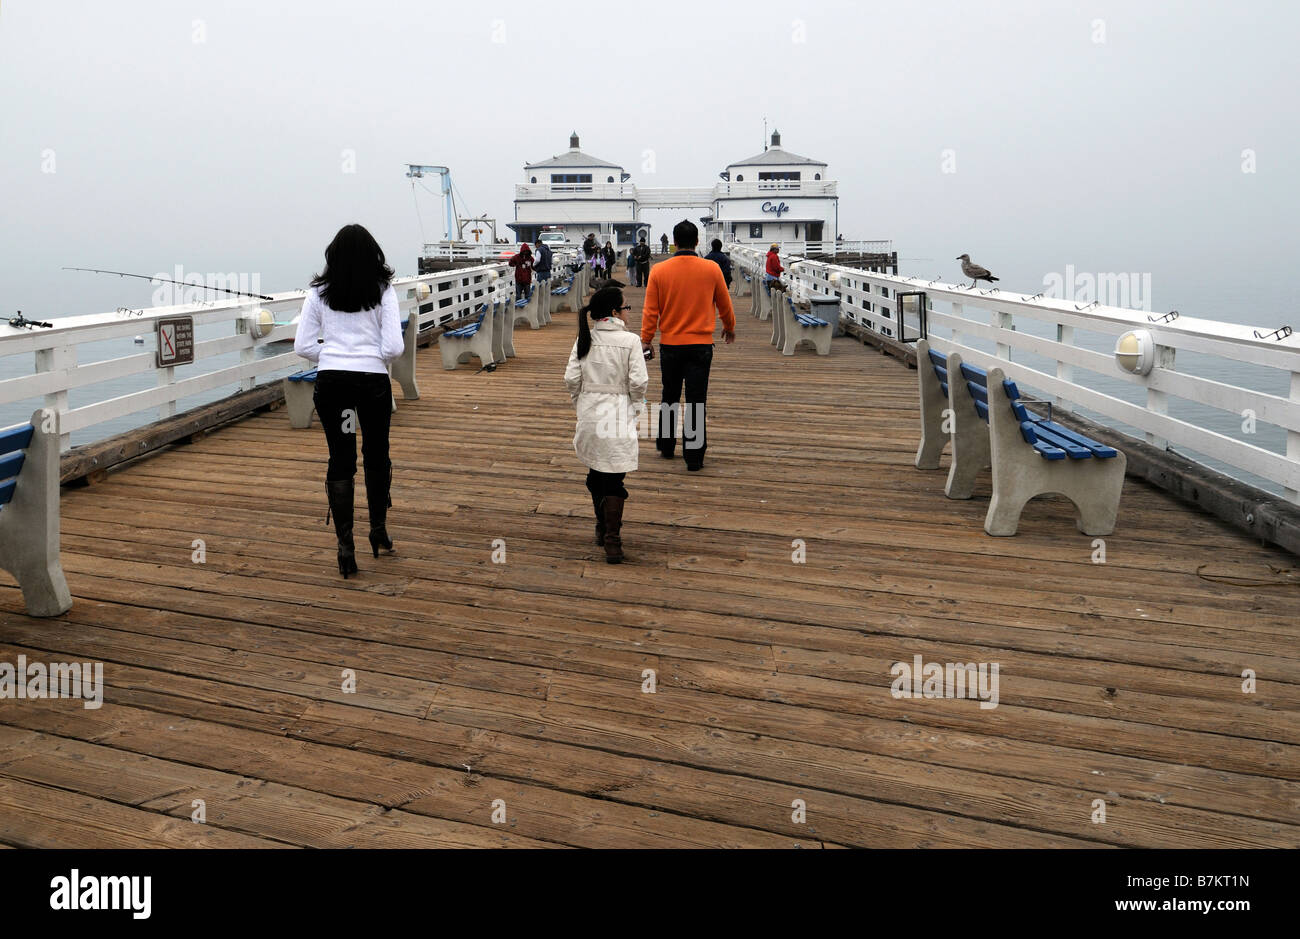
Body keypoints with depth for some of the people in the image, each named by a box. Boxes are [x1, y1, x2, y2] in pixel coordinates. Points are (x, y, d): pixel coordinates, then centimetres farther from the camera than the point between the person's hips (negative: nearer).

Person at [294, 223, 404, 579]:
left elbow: (302, 346, 0)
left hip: (331, 381, 1)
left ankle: (345, 543, 3)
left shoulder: (319, 292, 2)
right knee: (377, 455, 18)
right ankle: (378, 530, 32)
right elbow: (393, 347, -9)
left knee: (340, 459, 8)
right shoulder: (383, 291, -2)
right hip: (373, 380, -1)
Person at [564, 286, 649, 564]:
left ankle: (602, 527, 33)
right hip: (619, 414, -4)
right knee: (614, 479, 1)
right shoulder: (630, 340, -9)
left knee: (596, 473, 19)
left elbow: (571, 379, -1)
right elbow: (639, 382, -12)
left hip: (590, 416, 4)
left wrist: (580, 404, 15)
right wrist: (636, 406, 7)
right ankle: (612, 540, -3)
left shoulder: (584, 339, 1)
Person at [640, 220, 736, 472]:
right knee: (696, 402, 1)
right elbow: (724, 304, 8)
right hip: (700, 345, -1)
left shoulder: (659, 271, -5)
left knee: (669, 398, 18)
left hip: (670, 346, 2)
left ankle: (666, 446, 29)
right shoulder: (711, 269, -5)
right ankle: (694, 457, 2)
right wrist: (729, 328, 25)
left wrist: (646, 340, 7)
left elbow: (650, 311, -3)